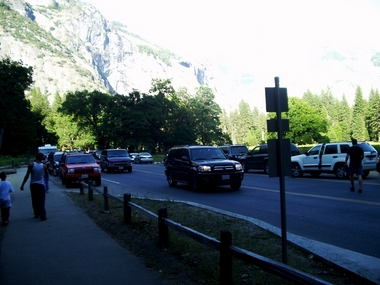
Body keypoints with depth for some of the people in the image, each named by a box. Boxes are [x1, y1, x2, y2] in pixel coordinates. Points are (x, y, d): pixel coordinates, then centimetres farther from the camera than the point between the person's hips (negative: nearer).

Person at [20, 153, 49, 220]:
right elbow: (47, 175, 9)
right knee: (41, 201, -1)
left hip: (33, 185, 1)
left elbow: (27, 176, -8)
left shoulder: (31, 165, -7)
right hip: (41, 184, -1)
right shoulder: (44, 166, -4)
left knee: (34, 200, 13)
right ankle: (42, 216, -7)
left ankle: (36, 214, 21)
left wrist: (22, 185, -3)